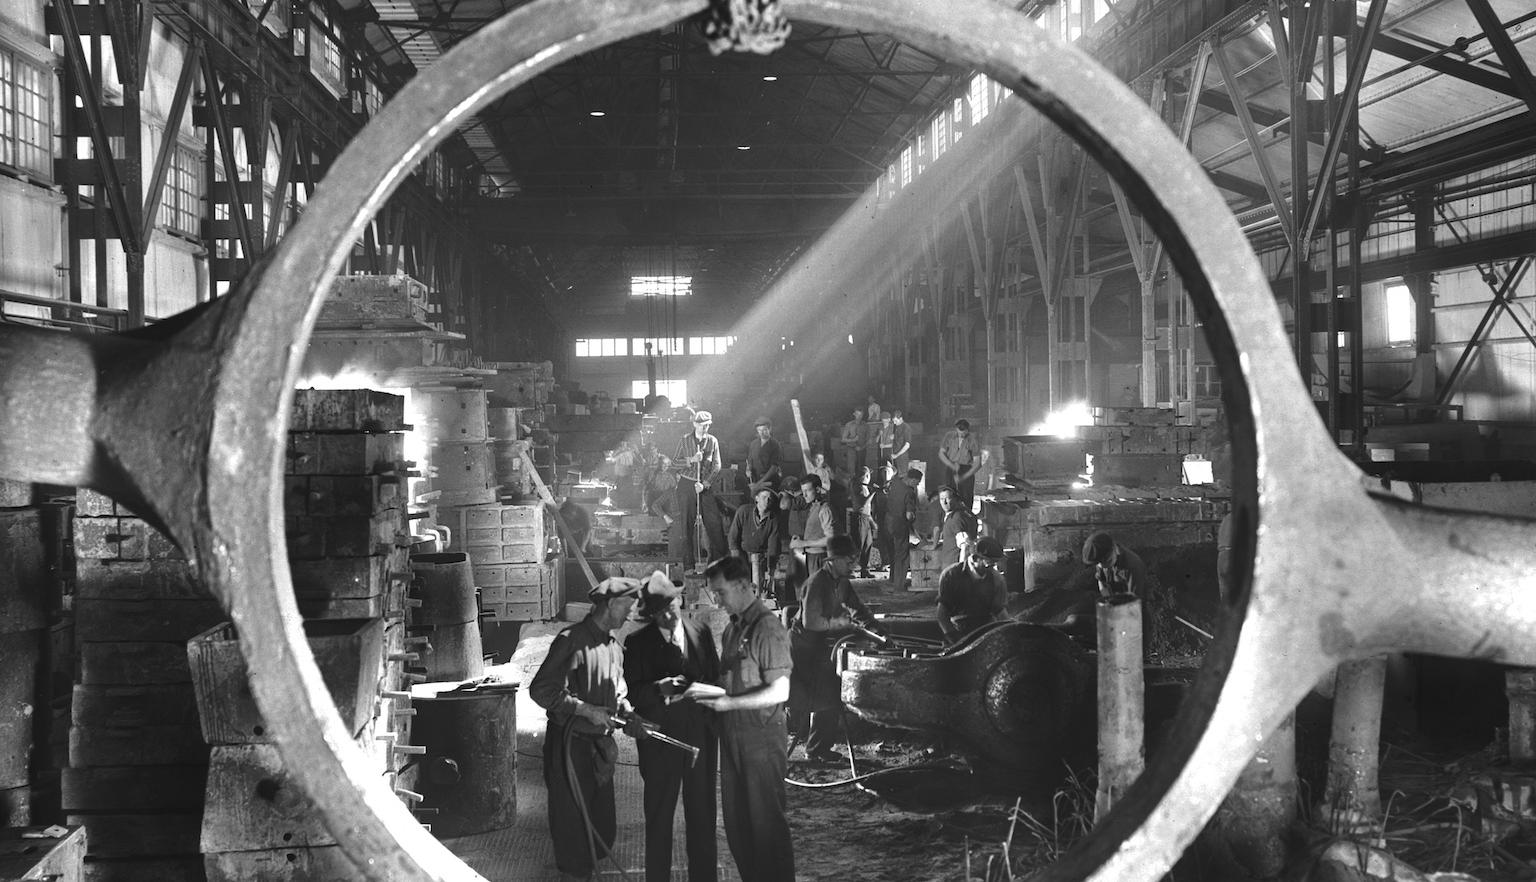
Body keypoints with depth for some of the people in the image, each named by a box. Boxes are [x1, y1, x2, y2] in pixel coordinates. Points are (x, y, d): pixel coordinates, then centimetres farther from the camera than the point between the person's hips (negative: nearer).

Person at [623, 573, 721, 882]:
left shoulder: (702, 634, 7)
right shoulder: (637, 643, -1)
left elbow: (716, 679, 8)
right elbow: (634, 693, -5)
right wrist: (659, 689, -24)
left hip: (700, 735, 2)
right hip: (659, 738, -2)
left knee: (702, 813, 9)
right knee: (658, 815, 5)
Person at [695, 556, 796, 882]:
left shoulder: (767, 628, -13)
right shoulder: (732, 628, 13)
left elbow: (779, 692, -17)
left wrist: (730, 703, -19)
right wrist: (708, 692, 2)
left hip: (762, 736, -8)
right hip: (732, 736, 8)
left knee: (767, 822, 0)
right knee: (736, 822, 13)